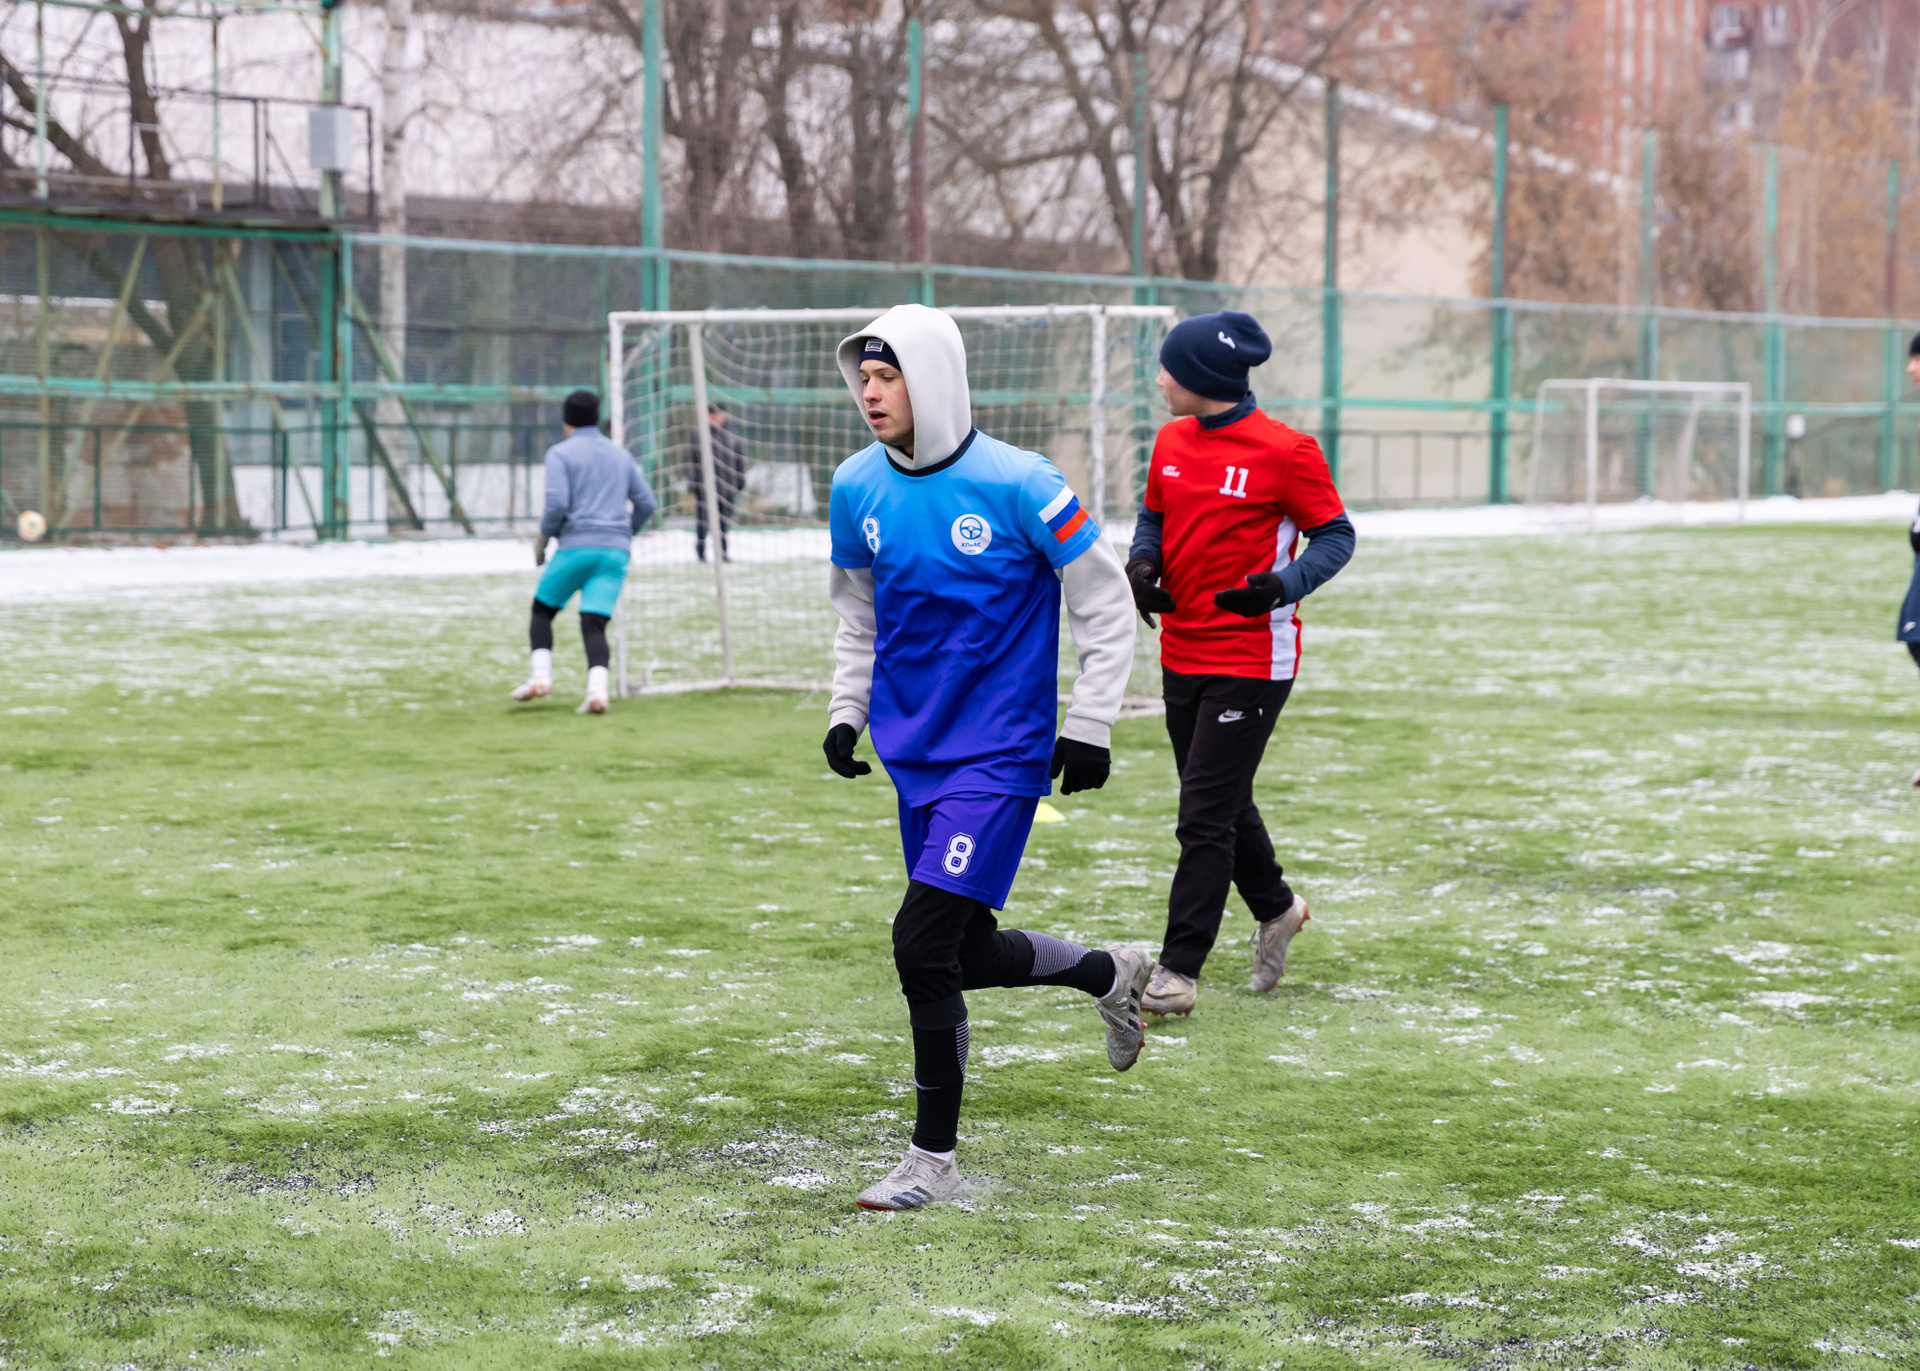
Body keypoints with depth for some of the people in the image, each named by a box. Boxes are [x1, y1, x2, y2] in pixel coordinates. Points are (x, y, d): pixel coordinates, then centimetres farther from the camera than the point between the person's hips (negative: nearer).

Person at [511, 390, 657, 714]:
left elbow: (557, 504, -12)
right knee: (594, 623, -3)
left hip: (577, 547, -4)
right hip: (616, 551, 4)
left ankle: (540, 676, 0)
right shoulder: (619, 454, 18)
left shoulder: (560, 453, 0)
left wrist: (543, 537, 4)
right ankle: (597, 690, -23)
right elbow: (645, 502, 18)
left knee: (542, 610, 15)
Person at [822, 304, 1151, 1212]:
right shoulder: (856, 490, 2)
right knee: (966, 954, 12)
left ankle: (933, 1160, -1)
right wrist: (847, 711, 9)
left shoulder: (1016, 486, -15)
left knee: (923, 942, -14)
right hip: (915, 754, 6)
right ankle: (1111, 974, 42)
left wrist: (1089, 727, -8)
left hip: (1000, 753, -6)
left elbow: (1106, 605, -6)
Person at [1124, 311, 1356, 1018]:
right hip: (1182, 657, 7)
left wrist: (1281, 586, -25)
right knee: (1221, 802, 20)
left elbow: (1336, 536, -8)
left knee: (1205, 816, -8)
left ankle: (1178, 969, -3)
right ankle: (1276, 908, 43)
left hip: (1251, 662, -7)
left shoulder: (1285, 451, -14)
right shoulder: (1171, 442, 6)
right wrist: (1142, 566, -2)